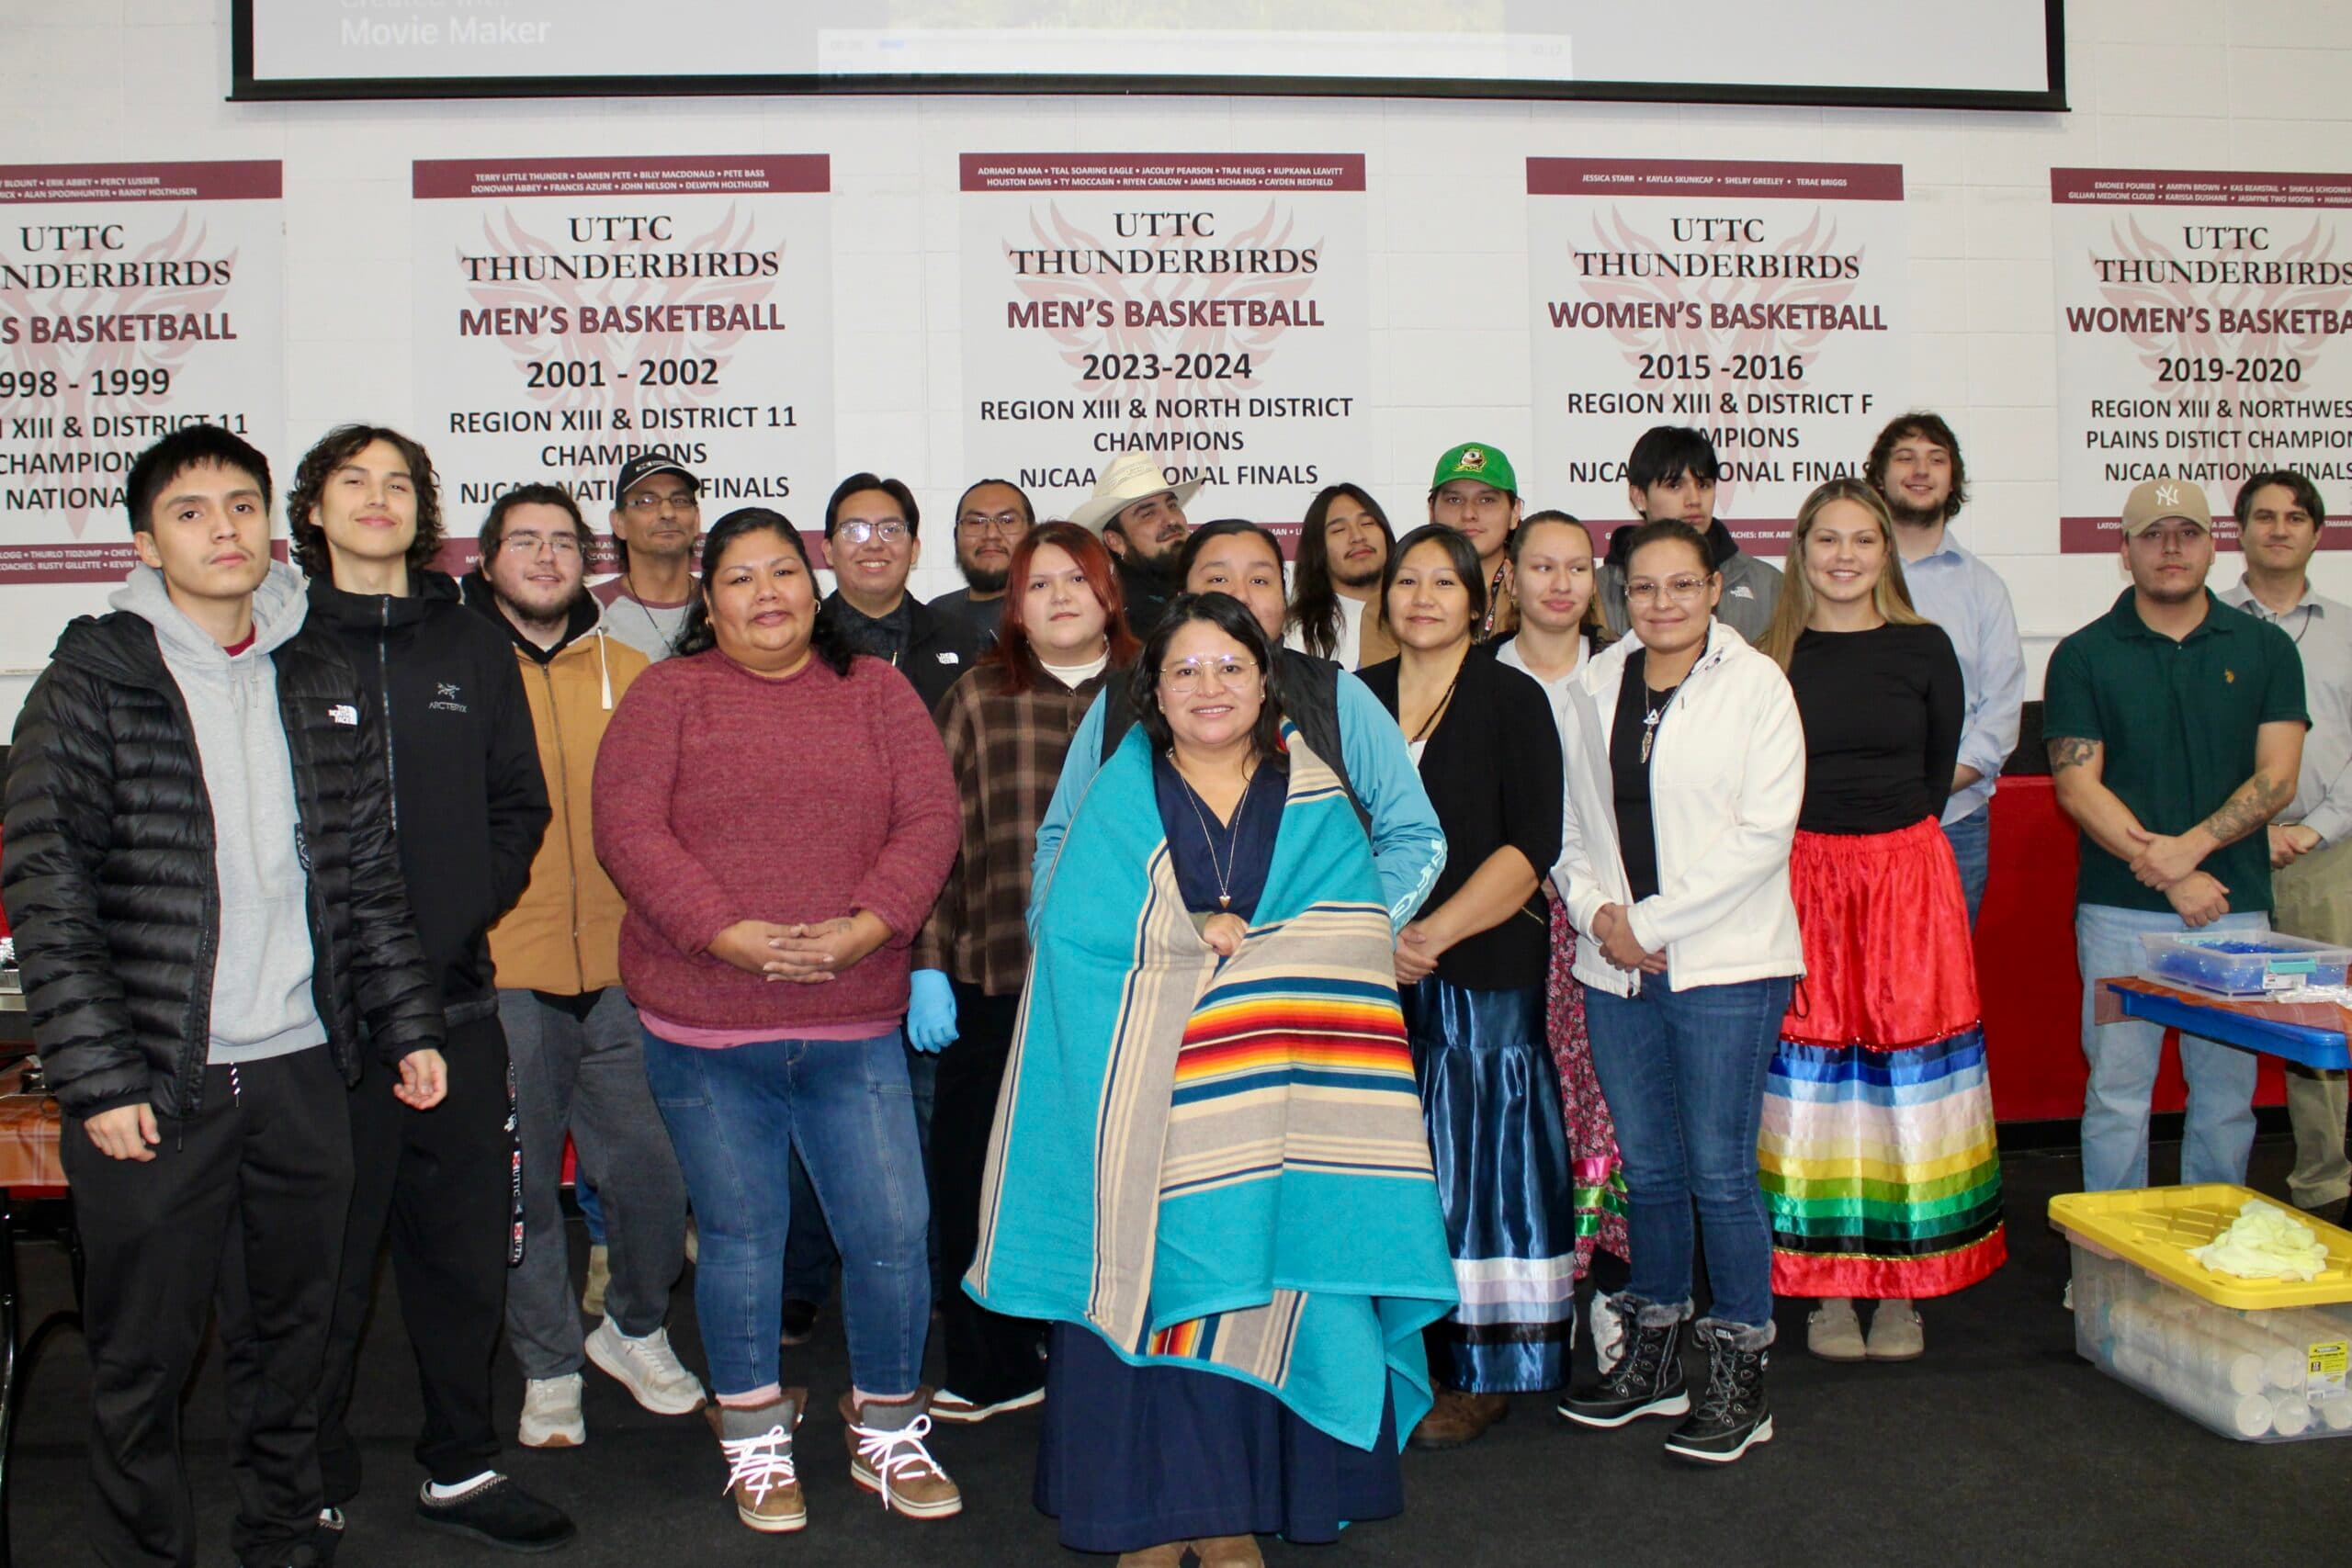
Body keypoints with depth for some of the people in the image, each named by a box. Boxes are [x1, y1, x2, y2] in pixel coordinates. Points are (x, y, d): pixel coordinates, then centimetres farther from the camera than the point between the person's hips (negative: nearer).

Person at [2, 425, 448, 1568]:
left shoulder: (321, 682, 9)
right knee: (143, 1355, 7)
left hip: (300, 1069, 4)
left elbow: (368, 875, 13)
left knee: (290, 1334, 15)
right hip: (154, 1086, -4)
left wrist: (404, 1025, 8)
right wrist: (98, 1077, -14)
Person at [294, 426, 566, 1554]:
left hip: (455, 1000, 4)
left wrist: (462, 913, -2)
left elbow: (520, 805, 13)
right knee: (324, 1261, 2)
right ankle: (312, 1492, 19)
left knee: (465, 1249, 11)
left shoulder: (474, 651, 13)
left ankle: (461, 1469, 27)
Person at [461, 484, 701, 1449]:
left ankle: (634, 1330, 30)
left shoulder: (629, 674, 9)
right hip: (499, 971, -2)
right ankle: (549, 1368, 25)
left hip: (619, 970, 2)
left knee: (652, 1171, 4)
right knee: (521, 1185, 6)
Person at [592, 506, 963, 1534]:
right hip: (704, 1029, -1)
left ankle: (887, 1430, 24)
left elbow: (930, 817, 0)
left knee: (892, 1231, 3)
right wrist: (730, 933, -19)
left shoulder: (875, 691, 8)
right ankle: (755, 1442, 28)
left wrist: (864, 927, -15)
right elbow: (627, 831, -8)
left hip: (857, 1025, 2)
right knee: (741, 1236, 9)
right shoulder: (668, 696, 3)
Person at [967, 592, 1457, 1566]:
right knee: (1150, 1288, -1)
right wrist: (1205, 940, -8)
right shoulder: (1117, 800, 6)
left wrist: (1214, 948, -11)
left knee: (1258, 1293, 1)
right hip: (1140, 1103, -1)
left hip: (1272, 1107, 1)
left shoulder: (1316, 807, 8)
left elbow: (1346, 948, -2)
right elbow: (1069, 932, -4)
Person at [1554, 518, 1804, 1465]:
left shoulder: (1754, 683, -4)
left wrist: (1652, 920, -12)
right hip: (1614, 966, 4)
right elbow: (1571, 818, 12)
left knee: (1719, 1172, -1)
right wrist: (1596, 911, -6)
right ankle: (1652, 1358, 28)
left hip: (1723, 962, -4)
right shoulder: (1596, 685, 10)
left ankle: (1740, 1377, 14)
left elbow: (1763, 829, -11)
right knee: (1646, 1168, 13)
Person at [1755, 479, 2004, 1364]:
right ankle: (1828, 1289, 12)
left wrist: (1888, 842, 5)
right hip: (1803, 881, 0)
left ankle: (1901, 1290, 14)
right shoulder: (1773, 657, 2)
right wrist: (1820, 853, -1)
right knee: (1812, 1078, 2)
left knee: (1909, 1073, 2)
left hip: (1908, 875, 0)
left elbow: (1941, 770, 8)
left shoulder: (1924, 648, 4)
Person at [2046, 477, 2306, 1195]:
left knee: (2226, 1094, 7)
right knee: (2117, 1095, 1)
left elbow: (2277, 779, 1)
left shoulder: (2265, 649, 8)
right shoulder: (2084, 656, 3)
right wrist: (2166, 874, -12)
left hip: (2235, 905, 2)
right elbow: (2077, 787, -4)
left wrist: (2189, 848, -14)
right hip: (2119, 910, -1)